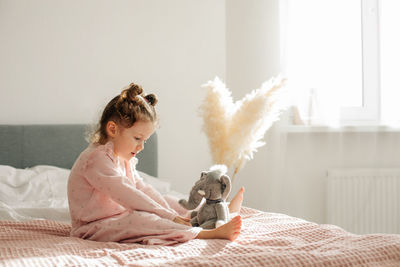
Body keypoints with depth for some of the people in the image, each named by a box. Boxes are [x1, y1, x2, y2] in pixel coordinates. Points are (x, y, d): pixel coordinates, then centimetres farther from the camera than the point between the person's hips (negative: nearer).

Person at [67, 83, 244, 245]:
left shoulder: (123, 159, 12)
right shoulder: (97, 159, -22)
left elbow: (143, 189, 8)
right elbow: (130, 197, -27)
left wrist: (174, 214, -4)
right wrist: (169, 216, -26)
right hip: (92, 229, -10)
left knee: (165, 202, 10)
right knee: (140, 219, -32)